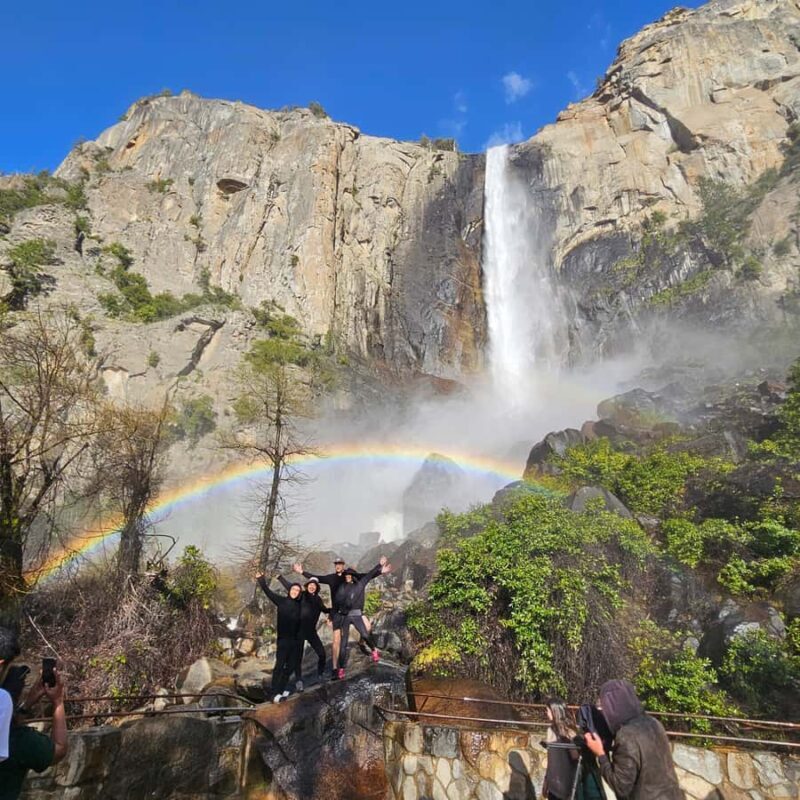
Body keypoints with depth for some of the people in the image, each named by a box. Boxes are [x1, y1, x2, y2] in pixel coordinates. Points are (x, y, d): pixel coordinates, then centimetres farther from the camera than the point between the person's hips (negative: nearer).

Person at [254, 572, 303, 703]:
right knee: (279, 665, -10)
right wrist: (261, 580, -10)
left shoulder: (298, 605, 8)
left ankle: (281, 690, 21)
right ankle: (275, 694, -9)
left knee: (290, 666, 10)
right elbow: (268, 591, -4)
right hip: (283, 639, -5)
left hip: (295, 640, 5)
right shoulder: (281, 600, -2)